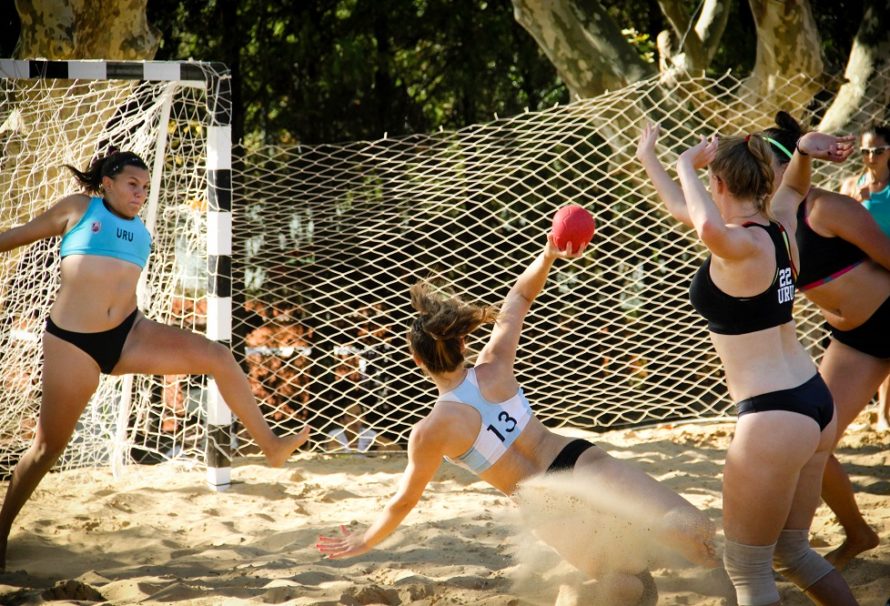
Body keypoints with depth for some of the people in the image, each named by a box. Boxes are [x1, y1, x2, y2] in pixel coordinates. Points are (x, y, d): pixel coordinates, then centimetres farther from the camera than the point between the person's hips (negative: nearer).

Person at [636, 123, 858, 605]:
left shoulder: (740, 245, -17)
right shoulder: (776, 226, 8)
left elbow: (708, 226, -41)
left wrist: (688, 164, -26)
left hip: (773, 417, -9)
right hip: (815, 403, 9)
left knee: (746, 566, 3)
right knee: (791, 552, 21)